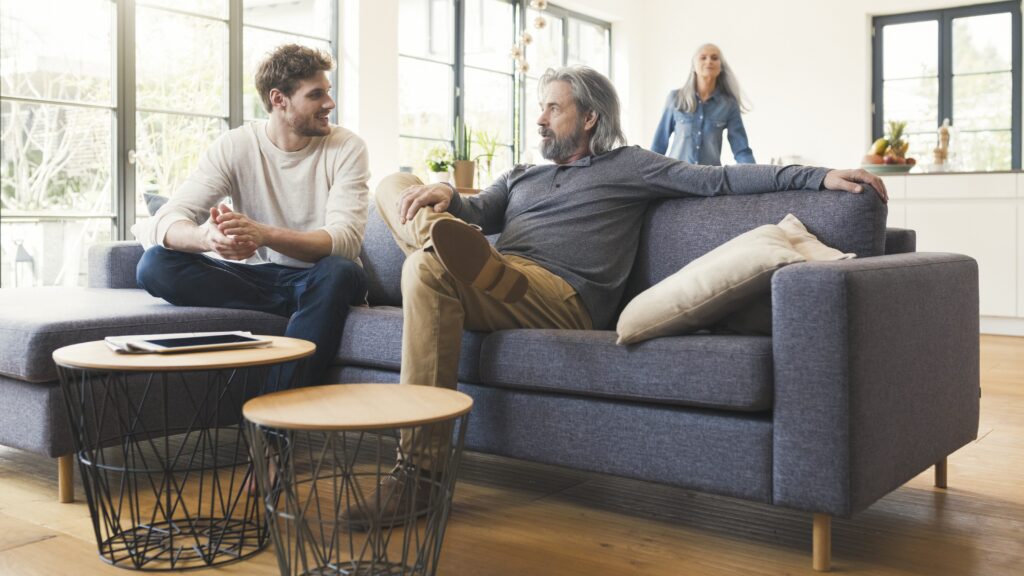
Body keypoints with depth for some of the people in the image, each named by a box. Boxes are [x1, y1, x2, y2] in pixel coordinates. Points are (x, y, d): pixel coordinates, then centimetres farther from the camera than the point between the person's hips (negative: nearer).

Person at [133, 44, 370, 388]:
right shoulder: (235, 146, -5)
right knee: (154, 265, -20)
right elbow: (165, 222, -15)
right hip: (254, 276, 2)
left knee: (340, 272, -37)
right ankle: (294, 310, -21)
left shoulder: (346, 148, -8)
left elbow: (346, 240, -22)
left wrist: (264, 234, -39)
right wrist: (207, 237, -41)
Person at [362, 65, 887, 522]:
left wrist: (820, 176, 0)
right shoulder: (521, 177, 34)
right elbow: (476, 212, 17)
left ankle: (419, 465, -32)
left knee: (429, 267, -34)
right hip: (497, 279, 6)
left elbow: (720, 178, 9)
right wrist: (445, 196, -8)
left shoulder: (627, 166, 19)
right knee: (395, 185, 3)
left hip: (561, 300, -5)